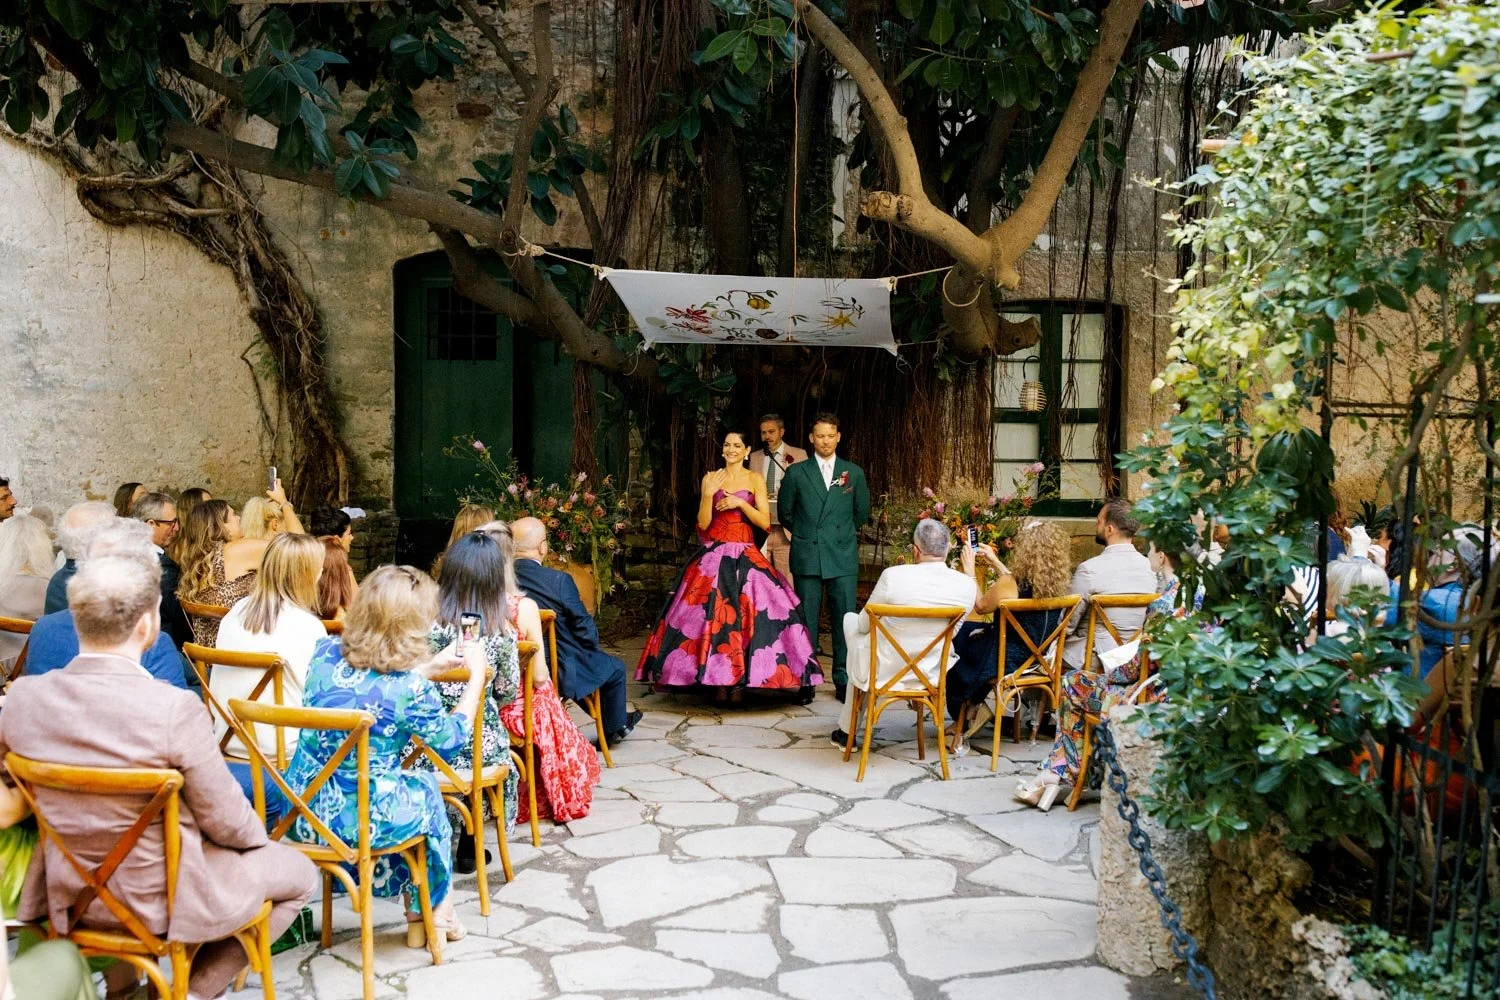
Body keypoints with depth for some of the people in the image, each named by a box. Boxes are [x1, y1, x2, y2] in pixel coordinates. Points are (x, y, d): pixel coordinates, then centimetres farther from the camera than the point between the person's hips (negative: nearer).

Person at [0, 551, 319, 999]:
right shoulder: (174, 709, -29)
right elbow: (225, 821, -18)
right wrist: (257, 833, 5)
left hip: (68, 894, 6)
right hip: (160, 900, -6)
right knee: (299, 871, 17)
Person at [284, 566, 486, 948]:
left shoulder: (326, 652, -5)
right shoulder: (410, 687, -22)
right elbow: (450, 739, -3)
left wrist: (430, 667, 18)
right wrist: (475, 676, 7)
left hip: (298, 814, 6)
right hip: (357, 821, -5)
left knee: (407, 784, 30)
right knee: (426, 791, 26)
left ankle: (420, 911, 41)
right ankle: (432, 910, 43)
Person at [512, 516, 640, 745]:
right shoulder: (559, 581, -25)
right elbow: (585, 628, -16)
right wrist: (594, 647, 9)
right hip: (561, 673, -6)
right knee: (616, 667, 23)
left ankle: (615, 720, 48)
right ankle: (615, 727, 41)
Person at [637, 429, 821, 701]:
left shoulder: (755, 480, 4)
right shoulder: (711, 478, 7)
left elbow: (765, 522, -3)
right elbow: (703, 523, 1)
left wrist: (739, 503, -14)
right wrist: (709, 494, -13)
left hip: (745, 556, -1)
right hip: (714, 555, 1)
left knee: (743, 613, -10)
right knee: (712, 613, -4)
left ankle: (739, 679, -1)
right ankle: (718, 678, 4)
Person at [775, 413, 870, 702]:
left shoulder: (854, 473, 9)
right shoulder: (796, 472, 6)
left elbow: (862, 513, 17)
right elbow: (784, 512, 13)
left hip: (843, 558, 1)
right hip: (807, 557, 0)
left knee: (845, 620, -1)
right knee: (806, 621, 2)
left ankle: (844, 681, 7)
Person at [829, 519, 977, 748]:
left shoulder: (893, 575, -22)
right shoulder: (966, 585, -13)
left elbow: (864, 625, -5)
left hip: (883, 671, -4)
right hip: (929, 674, 4)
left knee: (851, 620, 28)